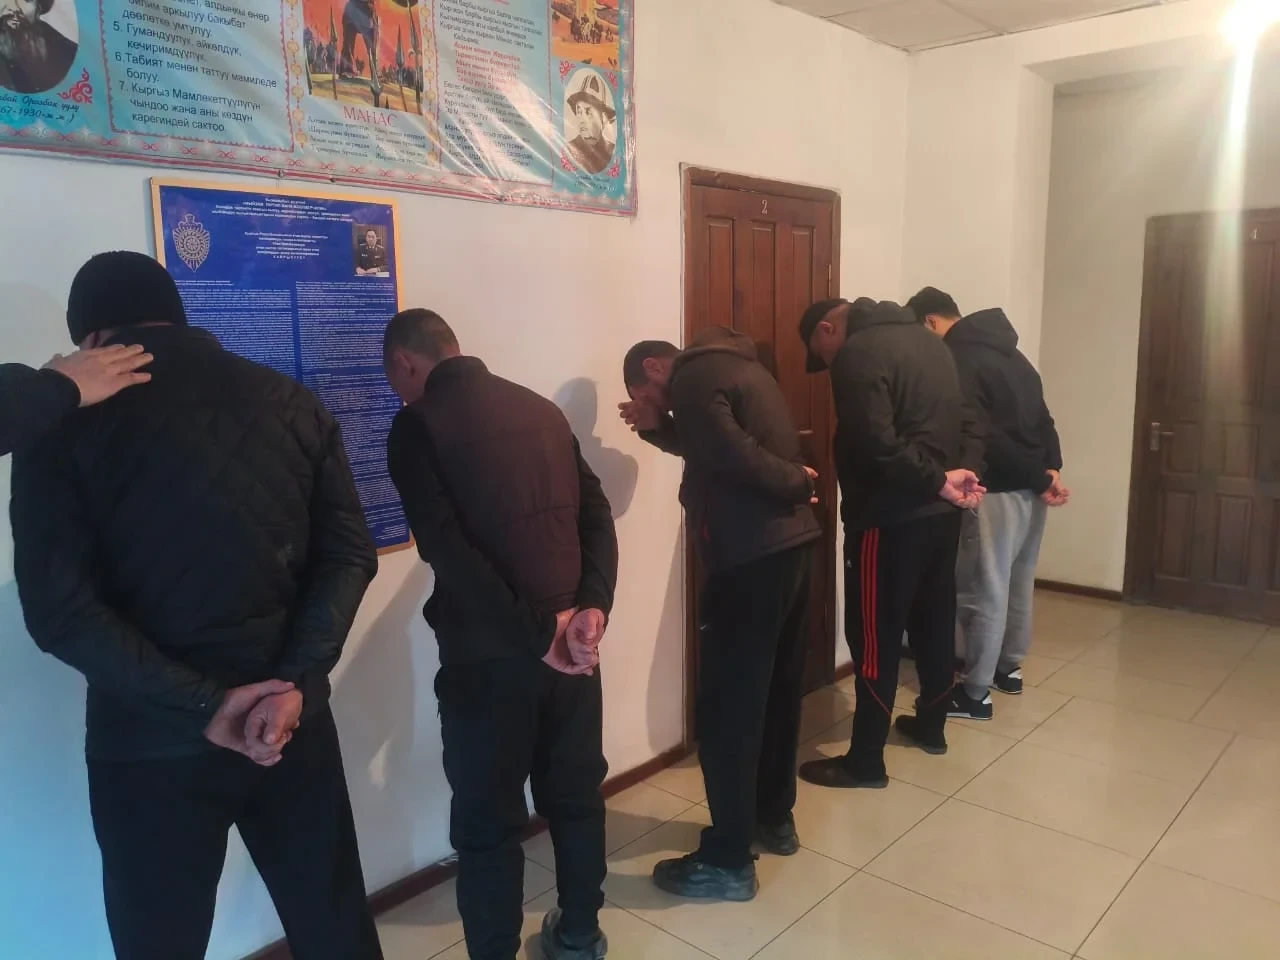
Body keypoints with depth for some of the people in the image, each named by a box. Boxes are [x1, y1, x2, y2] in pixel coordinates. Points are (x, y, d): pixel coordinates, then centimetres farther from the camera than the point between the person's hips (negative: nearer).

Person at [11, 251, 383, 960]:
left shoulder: (66, 421, -5)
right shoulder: (292, 403, 2)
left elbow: (59, 608, -13)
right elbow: (349, 552, -5)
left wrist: (200, 706, -12)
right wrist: (294, 684, -10)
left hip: (151, 742, -2)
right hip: (293, 721, 3)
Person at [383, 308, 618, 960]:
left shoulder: (418, 425, -7)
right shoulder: (541, 408, 9)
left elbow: (448, 551, -18)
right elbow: (596, 512, 0)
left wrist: (535, 634, -16)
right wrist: (591, 608, -10)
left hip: (487, 651, -5)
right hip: (572, 641, 6)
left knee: (488, 822, 10)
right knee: (576, 793, 20)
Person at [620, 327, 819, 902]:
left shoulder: (692, 379, -9)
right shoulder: (734, 366, 20)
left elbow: (734, 455, -22)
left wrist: (795, 483, -8)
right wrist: (659, 428, 11)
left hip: (750, 560, -10)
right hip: (792, 543, 10)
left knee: (726, 710, 0)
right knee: (777, 690, 19)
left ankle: (728, 862, 10)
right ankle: (775, 818, 35)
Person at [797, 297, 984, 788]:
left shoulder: (856, 354, -14)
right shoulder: (929, 341, 15)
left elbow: (877, 445, -25)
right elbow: (969, 421, 13)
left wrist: (937, 481, -16)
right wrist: (967, 472, -1)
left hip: (891, 520, -9)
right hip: (941, 513, 9)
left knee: (875, 636, -1)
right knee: (934, 622, 20)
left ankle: (865, 761, 8)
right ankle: (931, 726, 37)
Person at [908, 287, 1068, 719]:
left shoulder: (957, 361, -15)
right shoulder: (1005, 349, 15)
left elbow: (984, 436, -22)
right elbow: (1041, 415, 11)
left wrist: (1038, 478, -14)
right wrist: (1051, 468, 1)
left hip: (999, 490, -9)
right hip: (1031, 487, 9)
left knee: (983, 590, -1)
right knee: (1018, 581, 20)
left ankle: (975, 693, 8)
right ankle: (1009, 667, 35)